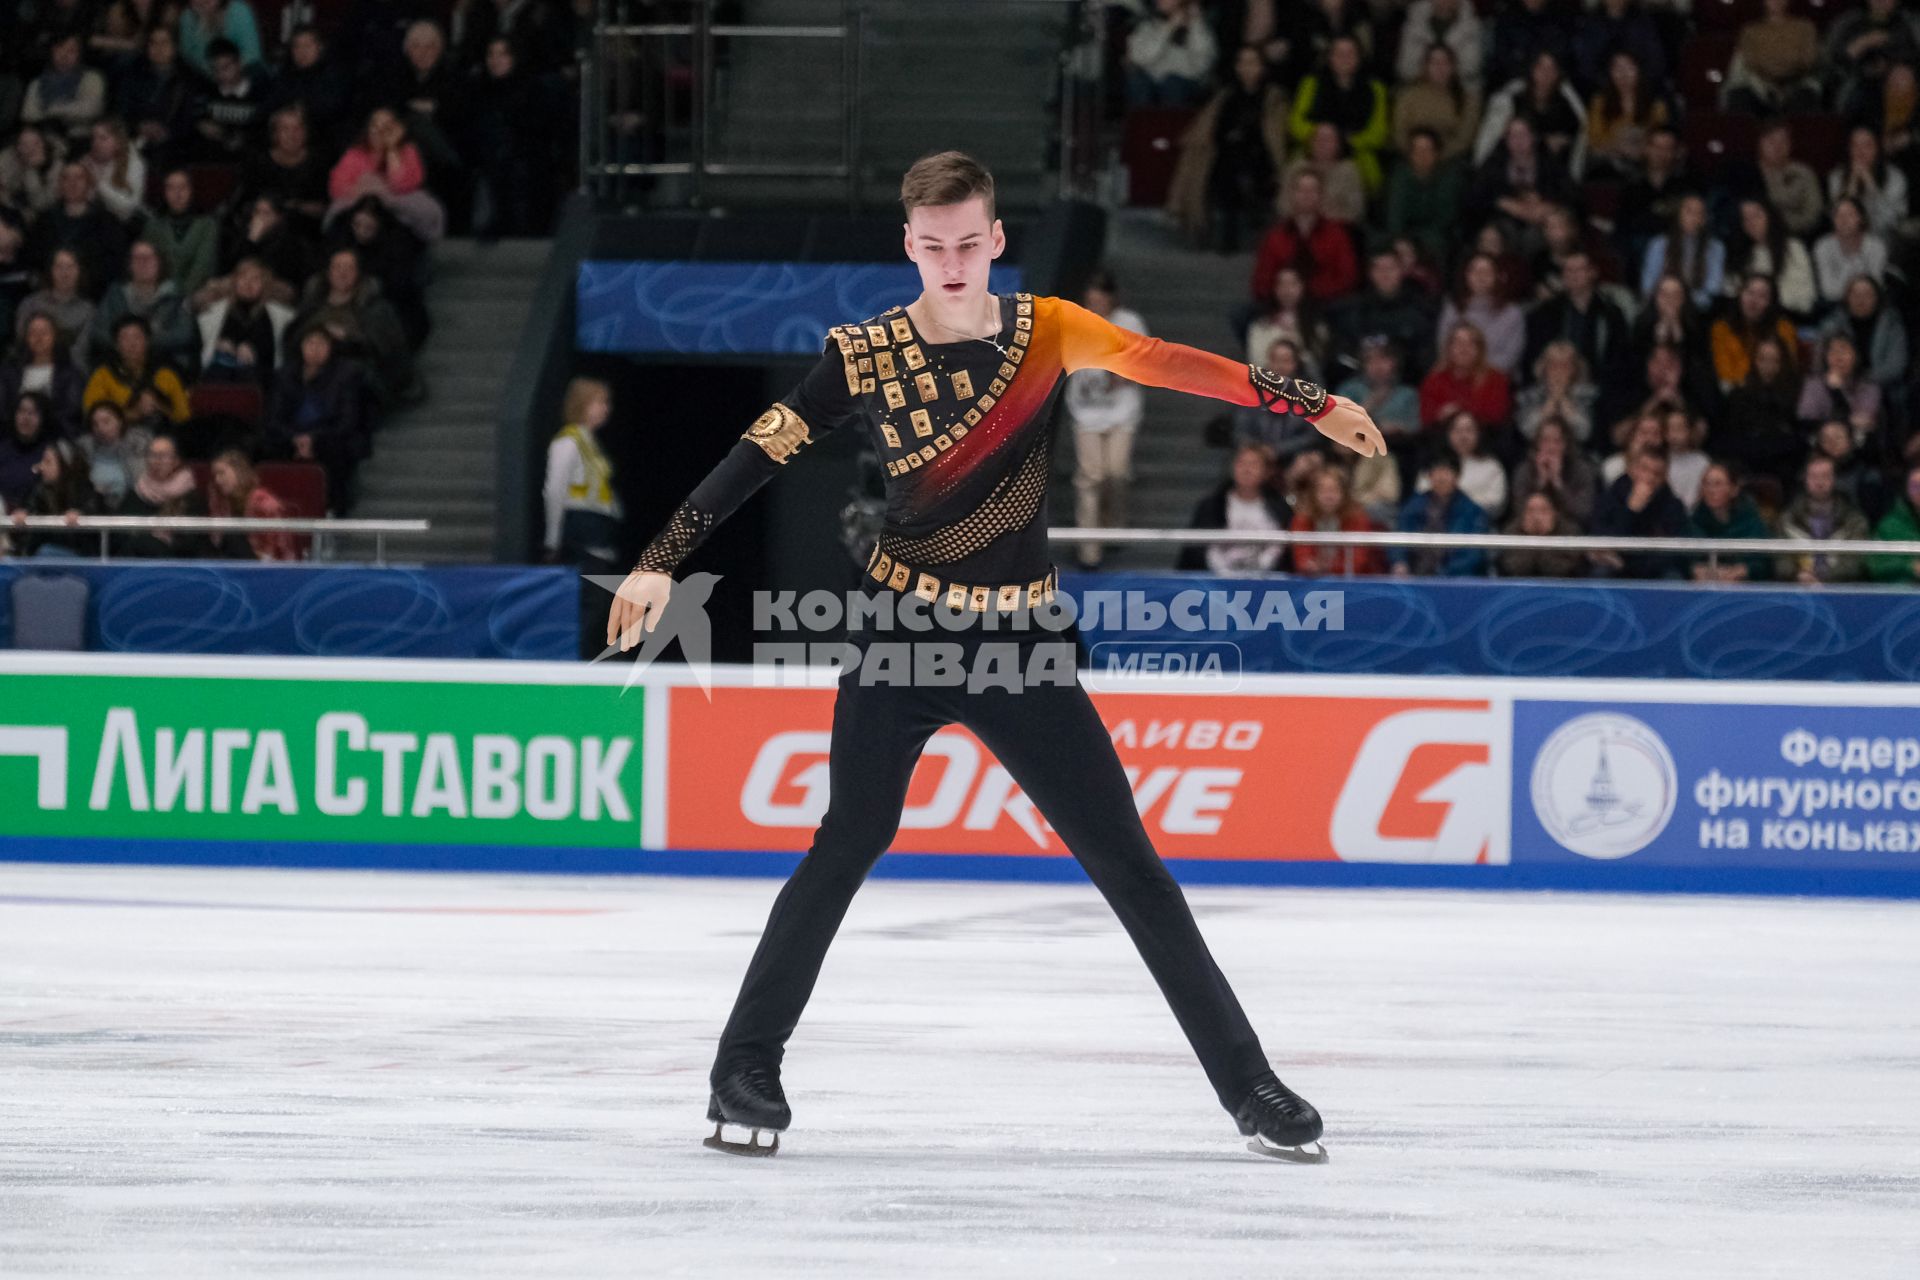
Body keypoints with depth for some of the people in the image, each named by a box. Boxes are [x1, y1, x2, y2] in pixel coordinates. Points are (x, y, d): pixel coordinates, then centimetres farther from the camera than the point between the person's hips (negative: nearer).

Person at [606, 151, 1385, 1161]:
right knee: (849, 843, -9)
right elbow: (757, 459, -6)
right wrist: (660, 563, -14)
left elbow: (1159, 360, -13)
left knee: (1129, 863, 2)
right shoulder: (864, 355, -5)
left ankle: (1246, 1082, 7)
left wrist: (1312, 406, -24)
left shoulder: (1042, 331, -2)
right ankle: (745, 1067, 3)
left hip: (1019, 654, 1)